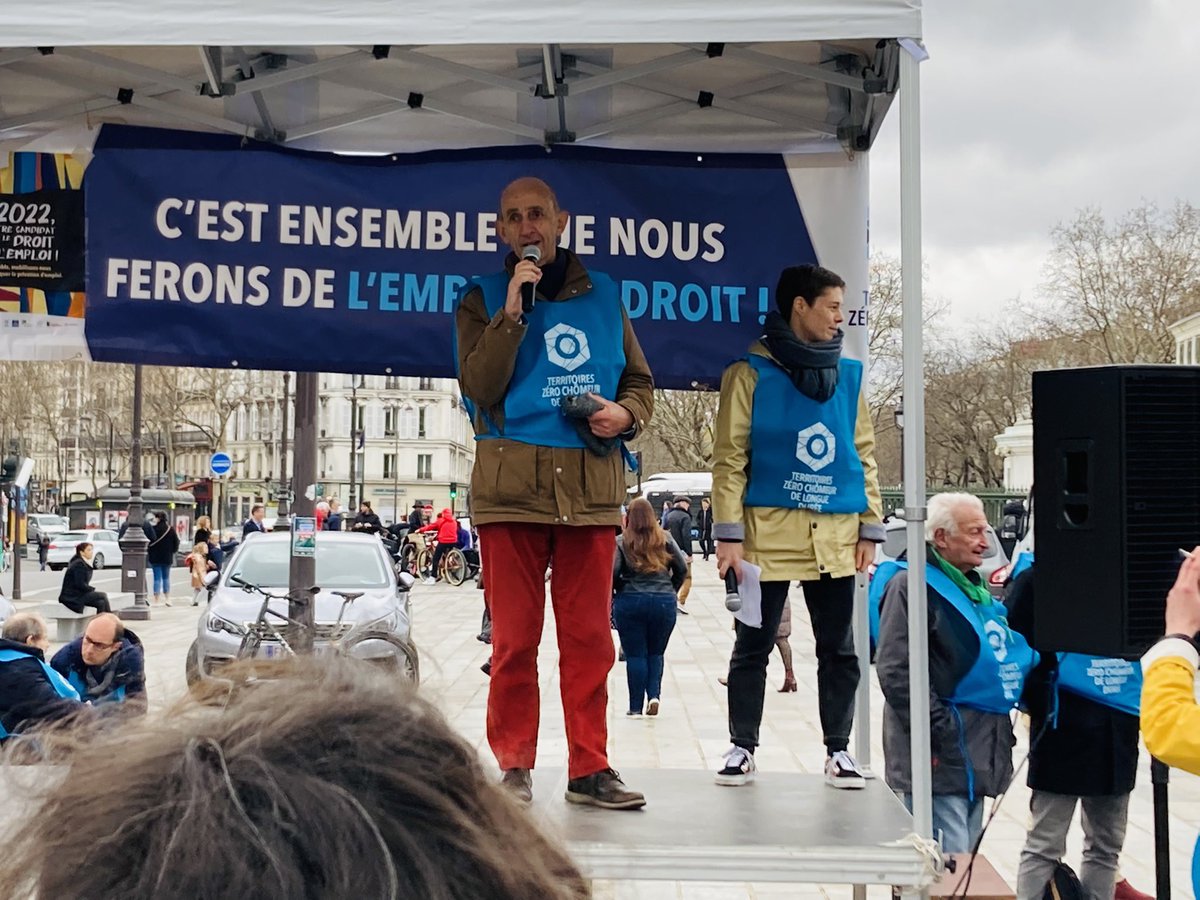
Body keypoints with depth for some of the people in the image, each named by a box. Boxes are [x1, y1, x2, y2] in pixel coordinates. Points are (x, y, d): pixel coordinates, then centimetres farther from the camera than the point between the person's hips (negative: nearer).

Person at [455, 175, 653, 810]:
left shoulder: (603, 294, 15)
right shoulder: (484, 298, 9)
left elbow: (639, 380, 20)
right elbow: (480, 388, -6)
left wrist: (626, 413, -2)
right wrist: (512, 309, -12)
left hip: (591, 485, 2)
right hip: (511, 484, -2)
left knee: (590, 637, 3)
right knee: (514, 637, 0)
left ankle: (590, 768, 10)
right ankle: (513, 767, 10)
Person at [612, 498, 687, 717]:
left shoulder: (621, 542, -1)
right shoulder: (665, 539, 6)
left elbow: (612, 572, -12)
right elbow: (682, 568, 3)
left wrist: (617, 592, 5)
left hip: (630, 602, -2)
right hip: (664, 602, 2)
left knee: (635, 655, 5)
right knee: (656, 653, 17)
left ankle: (636, 706, 7)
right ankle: (654, 694, -2)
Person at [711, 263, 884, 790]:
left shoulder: (848, 374, 10)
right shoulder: (751, 372, -3)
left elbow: (864, 455, 13)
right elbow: (730, 459, -5)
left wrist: (870, 528, 7)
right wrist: (729, 533, -11)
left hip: (836, 535, 4)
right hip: (770, 531, -4)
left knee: (839, 648, 8)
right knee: (754, 644, 5)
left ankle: (838, 750, 19)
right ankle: (742, 747, 17)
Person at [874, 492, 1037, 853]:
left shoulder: (975, 586, 19)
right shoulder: (912, 584, -10)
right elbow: (896, 671, -18)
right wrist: (940, 733, -21)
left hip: (977, 751, 9)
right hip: (941, 754, -9)